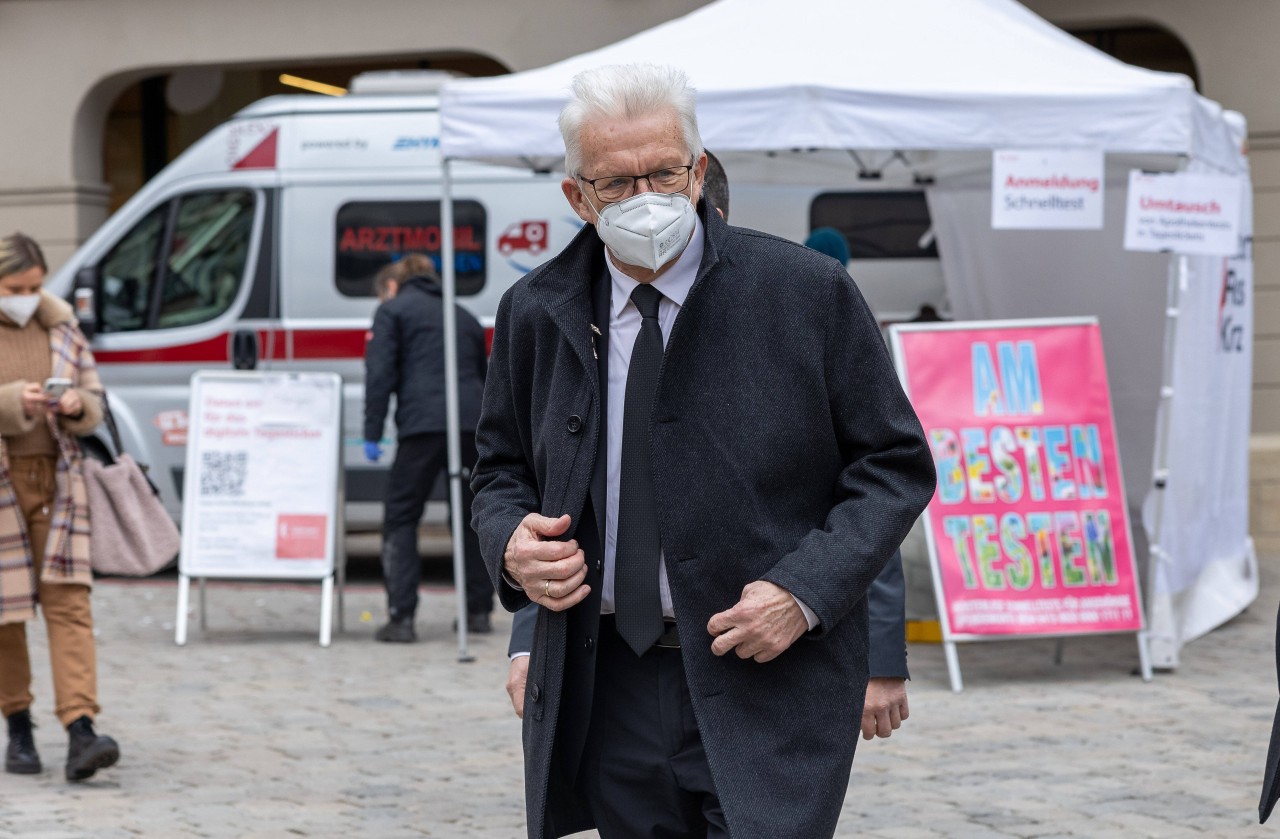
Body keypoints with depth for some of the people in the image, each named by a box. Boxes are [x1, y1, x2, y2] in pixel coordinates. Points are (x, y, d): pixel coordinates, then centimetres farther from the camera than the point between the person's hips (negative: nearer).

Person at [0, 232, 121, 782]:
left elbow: (94, 401, 12)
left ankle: (80, 731, -16)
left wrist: (77, 406, -11)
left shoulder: (60, 327, 8)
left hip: (56, 478, 3)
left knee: (69, 602, -8)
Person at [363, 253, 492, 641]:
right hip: (475, 424, 5)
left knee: (401, 518, 2)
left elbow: (379, 372, -2)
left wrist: (372, 433, -4)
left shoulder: (393, 310, 11)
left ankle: (401, 617, -7)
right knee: (472, 518, 18)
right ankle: (478, 612, 21)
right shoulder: (463, 316, 28)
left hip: (423, 424, -5)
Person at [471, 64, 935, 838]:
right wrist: (511, 545, -5)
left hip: (770, 687, -3)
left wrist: (805, 591, -14)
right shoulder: (535, 315, 6)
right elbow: (501, 469, 19)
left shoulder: (808, 293, -4)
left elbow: (896, 465, 0)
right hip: (610, 697, 4)